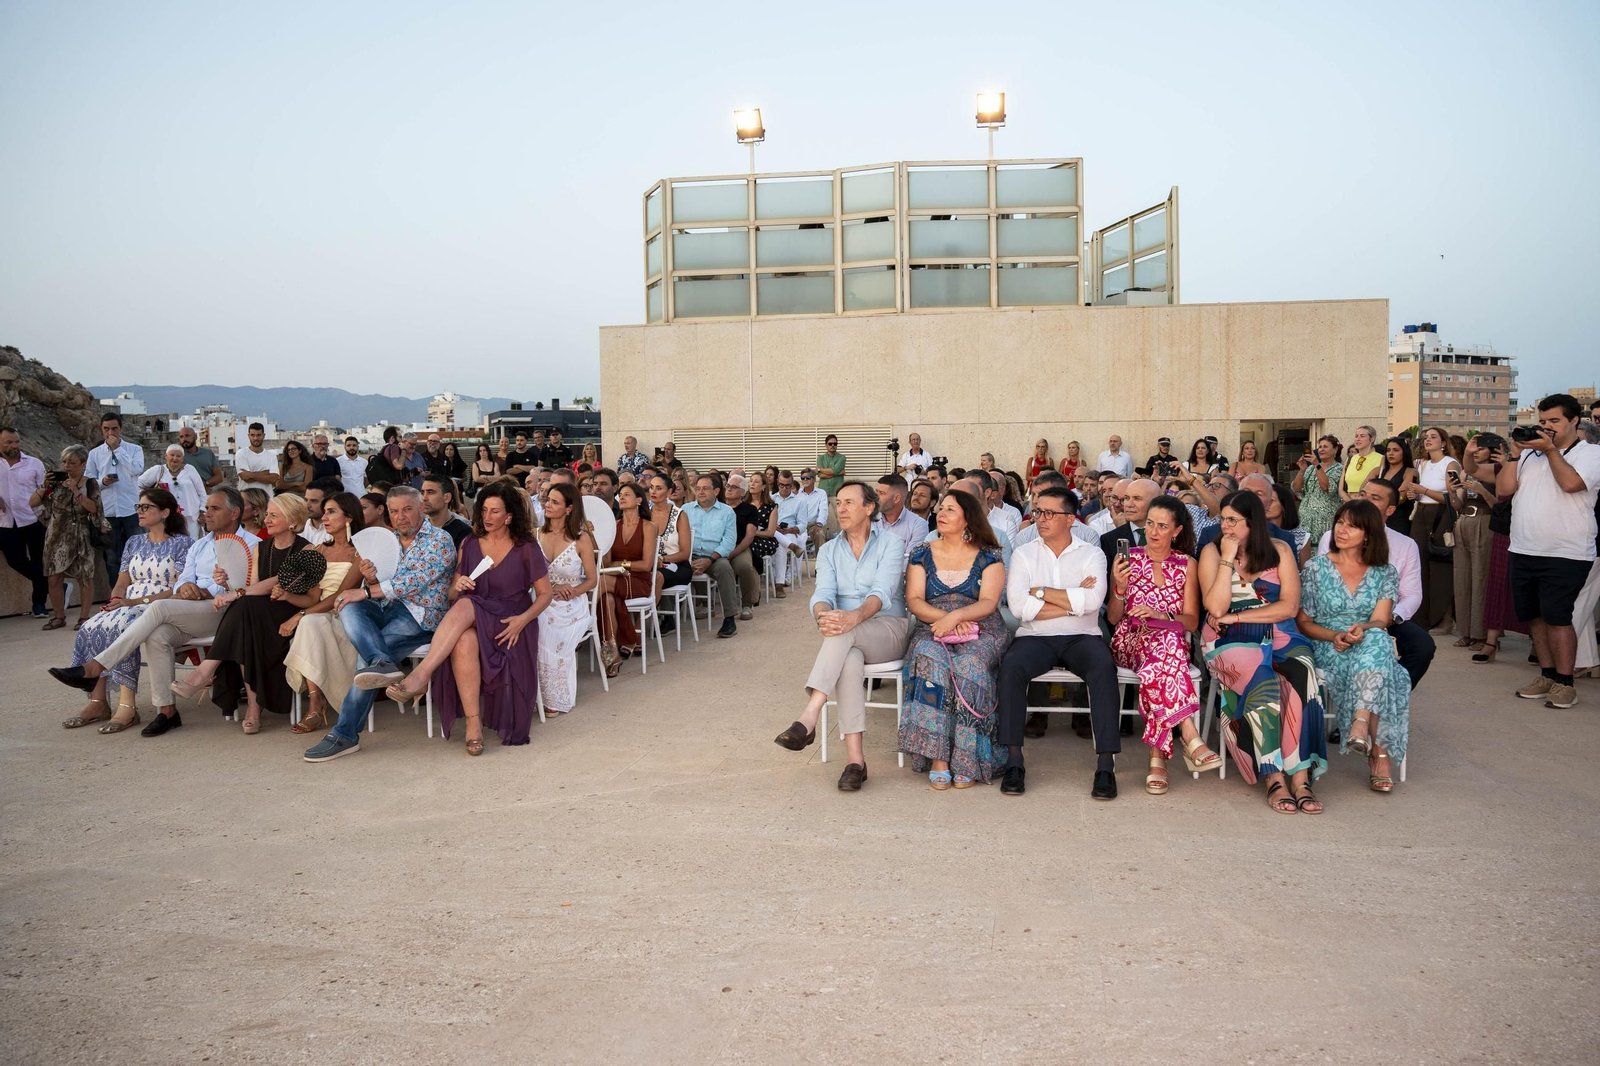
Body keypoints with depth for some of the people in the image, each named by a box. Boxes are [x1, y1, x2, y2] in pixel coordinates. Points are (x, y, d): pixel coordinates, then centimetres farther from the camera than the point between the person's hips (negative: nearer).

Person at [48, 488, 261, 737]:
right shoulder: (199, 546, 29)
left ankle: (95, 668, -26)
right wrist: (185, 587, -7)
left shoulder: (250, 545, 6)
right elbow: (182, 583, 18)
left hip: (223, 612, -6)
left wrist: (202, 592, -13)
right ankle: (166, 710, -24)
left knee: (160, 607, -28)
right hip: (189, 617, 6)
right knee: (156, 636, -27)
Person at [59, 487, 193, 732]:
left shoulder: (182, 544, 1)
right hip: (128, 607, 6)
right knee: (90, 628, -23)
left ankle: (127, 706, -35)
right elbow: (122, 583, 18)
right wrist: (115, 601, -5)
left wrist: (138, 601, -17)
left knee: (120, 627, -34)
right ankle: (97, 702, -22)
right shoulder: (134, 543, 22)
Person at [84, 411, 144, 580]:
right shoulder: (94, 454, 9)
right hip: (108, 511, 2)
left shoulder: (135, 449, 4)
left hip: (131, 509, -2)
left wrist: (118, 449, -11)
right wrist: (102, 482, -11)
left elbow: (137, 469, -15)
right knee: (112, 557, 7)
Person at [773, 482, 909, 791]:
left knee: (843, 634, -37)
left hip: (889, 630, -2)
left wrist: (854, 617, -38)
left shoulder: (889, 543, 1)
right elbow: (822, 594, -4)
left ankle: (808, 719, -47)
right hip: (847, 639, 2)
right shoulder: (828, 550, 13)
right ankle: (854, 759, -42)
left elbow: (882, 593, -16)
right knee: (849, 660, -36)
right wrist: (823, 616, -30)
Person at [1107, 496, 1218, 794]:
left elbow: (1192, 621, 5)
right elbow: (1113, 618, 8)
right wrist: (1120, 587, -11)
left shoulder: (1187, 565, 11)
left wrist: (1160, 615, -15)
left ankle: (1157, 756, -37)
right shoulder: (1128, 559, 10)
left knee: (1155, 668, -39)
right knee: (1167, 638, -39)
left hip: (1172, 640, 1)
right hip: (1130, 640, -1)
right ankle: (1190, 738, -45)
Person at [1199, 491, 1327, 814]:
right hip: (1229, 641, -2)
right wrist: (1228, 559, -11)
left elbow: (1289, 606, -2)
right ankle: (1274, 779, -27)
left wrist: (1236, 616, -9)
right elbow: (1216, 608, -9)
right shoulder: (1212, 551, 3)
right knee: (1264, 683, -33)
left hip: (1277, 635, 2)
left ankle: (1300, 777, -29)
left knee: (1302, 677, -30)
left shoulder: (1279, 550, 7)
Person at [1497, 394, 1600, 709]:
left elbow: (1570, 483, -20)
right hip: (1523, 552, 6)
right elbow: (1504, 489, 5)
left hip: (1565, 554, -6)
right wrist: (1514, 455, -3)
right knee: (1533, 615, 11)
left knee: (1556, 617, -8)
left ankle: (1564, 683, 2)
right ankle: (1547, 675, 23)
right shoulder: (1530, 453, 13)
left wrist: (1551, 449, -12)